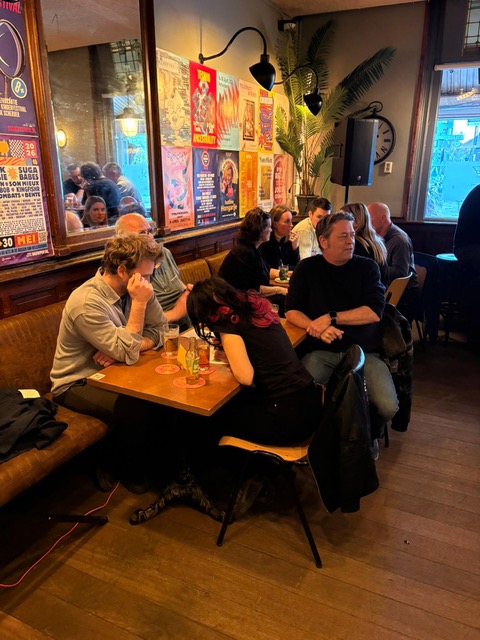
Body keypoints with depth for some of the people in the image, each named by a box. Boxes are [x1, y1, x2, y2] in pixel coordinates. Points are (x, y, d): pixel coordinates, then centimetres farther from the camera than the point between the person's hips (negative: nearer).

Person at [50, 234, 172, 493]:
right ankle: (133, 475, -1)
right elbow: (128, 353, -30)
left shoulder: (136, 289, -7)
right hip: (78, 383, -6)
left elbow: (159, 331, -7)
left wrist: (119, 350, -22)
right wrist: (138, 303, -30)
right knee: (133, 407, -29)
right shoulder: (87, 302, -28)